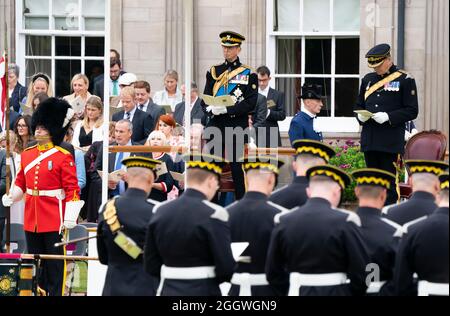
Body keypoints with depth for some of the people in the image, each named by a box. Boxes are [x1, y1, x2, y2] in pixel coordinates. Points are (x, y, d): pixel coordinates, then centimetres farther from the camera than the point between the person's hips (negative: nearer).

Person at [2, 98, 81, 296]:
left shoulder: (63, 157, -8)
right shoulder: (27, 154, 9)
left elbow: (72, 190, -12)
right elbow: (20, 183, 19)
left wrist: (69, 218, -19)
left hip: (54, 220, -6)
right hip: (31, 220, 6)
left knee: (54, 265, 0)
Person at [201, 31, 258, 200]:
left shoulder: (248, 74, 1)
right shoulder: (213, 72, 12)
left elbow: (251, 103, -8)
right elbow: (205, 100, 8)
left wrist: (227, 109, -18)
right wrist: (212, 109, -15)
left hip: (237, 127, -3)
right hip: (215, 126, 3)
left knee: (236, 167, 0)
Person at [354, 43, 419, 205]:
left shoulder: (405, 80, -2)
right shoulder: (368, 79, 15)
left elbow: (412, 111, -5)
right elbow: (359, 105, 22)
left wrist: (389, 117, -18)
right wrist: (360, 116, -2)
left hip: (391, 142, -6)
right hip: (369, 140, 6)